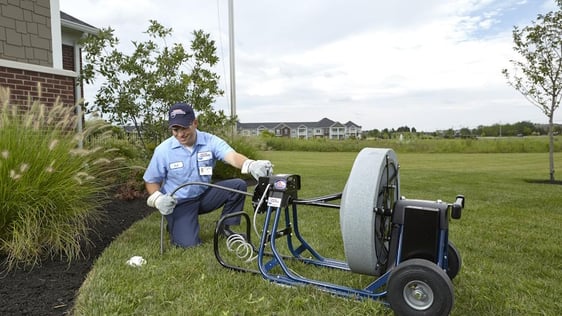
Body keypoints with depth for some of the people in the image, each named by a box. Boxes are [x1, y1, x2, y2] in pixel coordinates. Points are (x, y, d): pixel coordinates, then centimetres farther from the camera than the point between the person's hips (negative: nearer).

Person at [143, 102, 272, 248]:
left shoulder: (210, 141, -14)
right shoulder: (163, 150, -14)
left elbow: (232, 156, -33)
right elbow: (151, 181, -2)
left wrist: (251, 165, -56)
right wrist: (158, 199, -24)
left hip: (205, 195, 2)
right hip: (179, 203, -2)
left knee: (238, 185, -19)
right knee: (189, 243, -19)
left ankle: (225, 227, 2)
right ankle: (175, 225, 18)